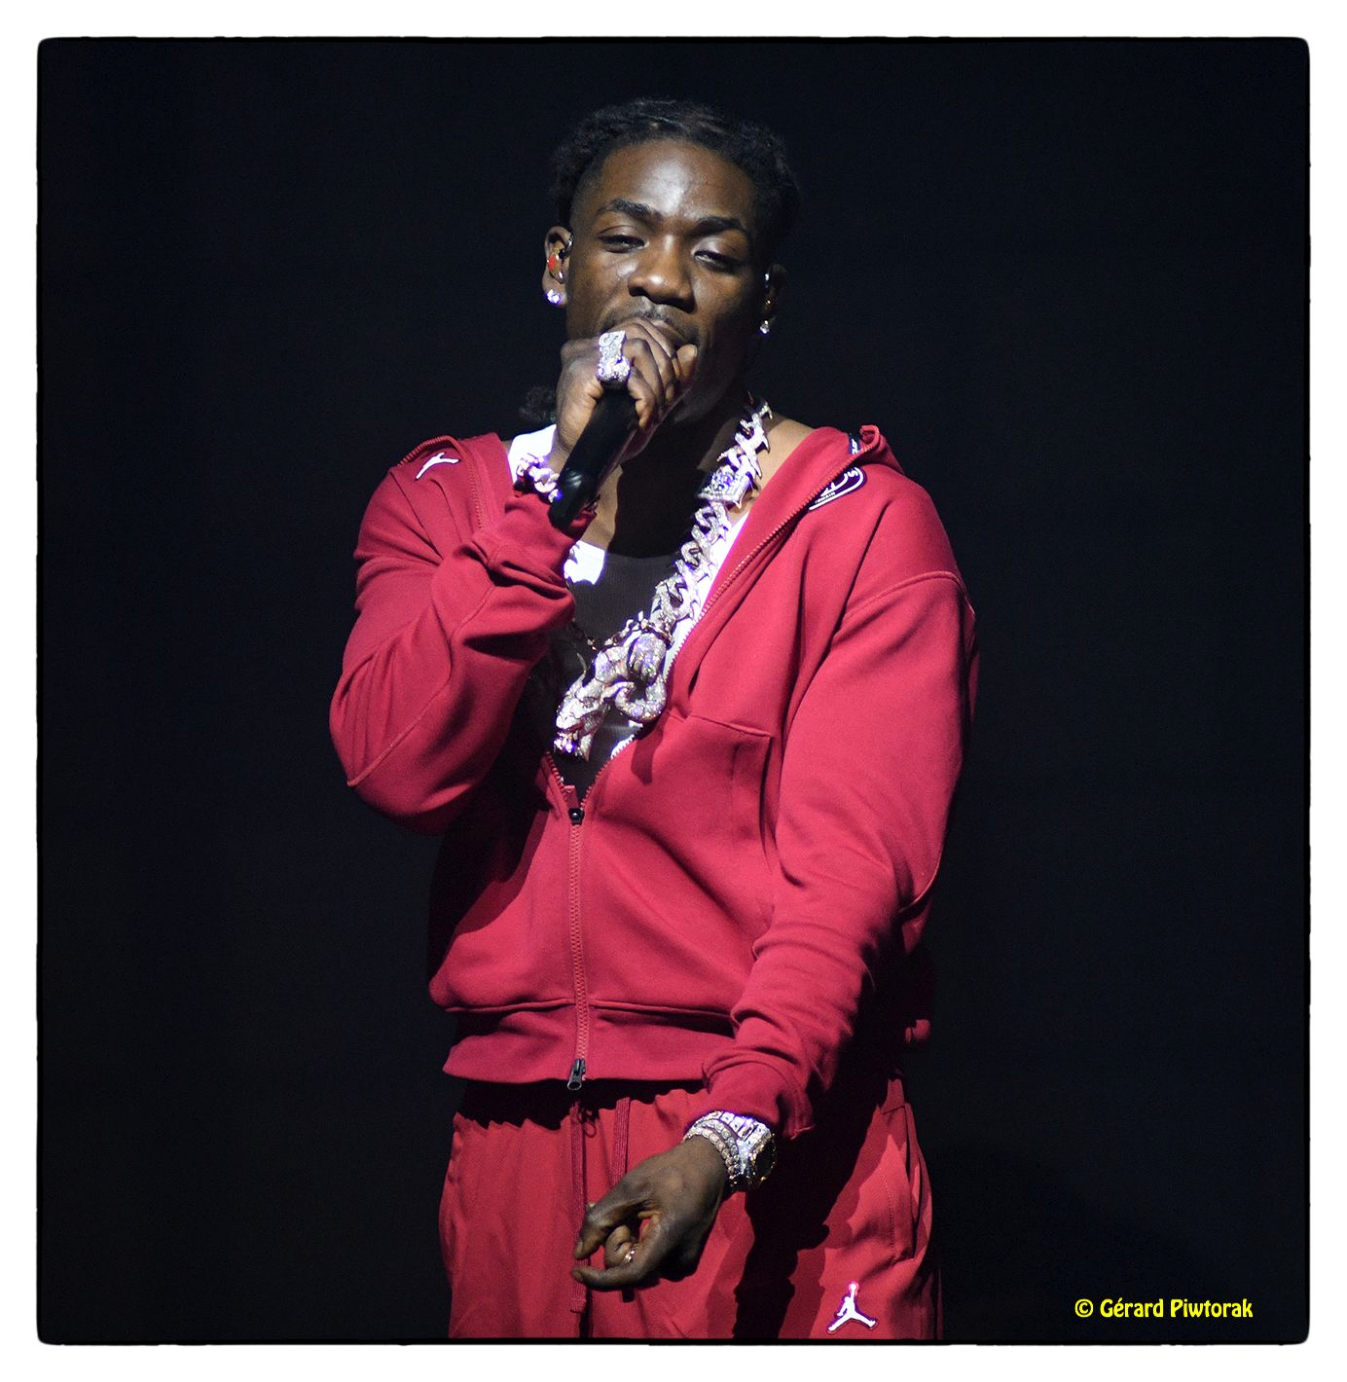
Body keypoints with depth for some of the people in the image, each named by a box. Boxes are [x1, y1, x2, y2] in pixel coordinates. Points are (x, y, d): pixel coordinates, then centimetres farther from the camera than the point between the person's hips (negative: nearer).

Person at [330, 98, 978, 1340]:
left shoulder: (863, 525, -1)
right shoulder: (445, 501, 10)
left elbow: (855, 865, -11)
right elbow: (394, 766, -8)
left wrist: (732, 1138, -25)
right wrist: (561, 490, -12)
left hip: (775, 1156, -2)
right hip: (516, 1149, 3)